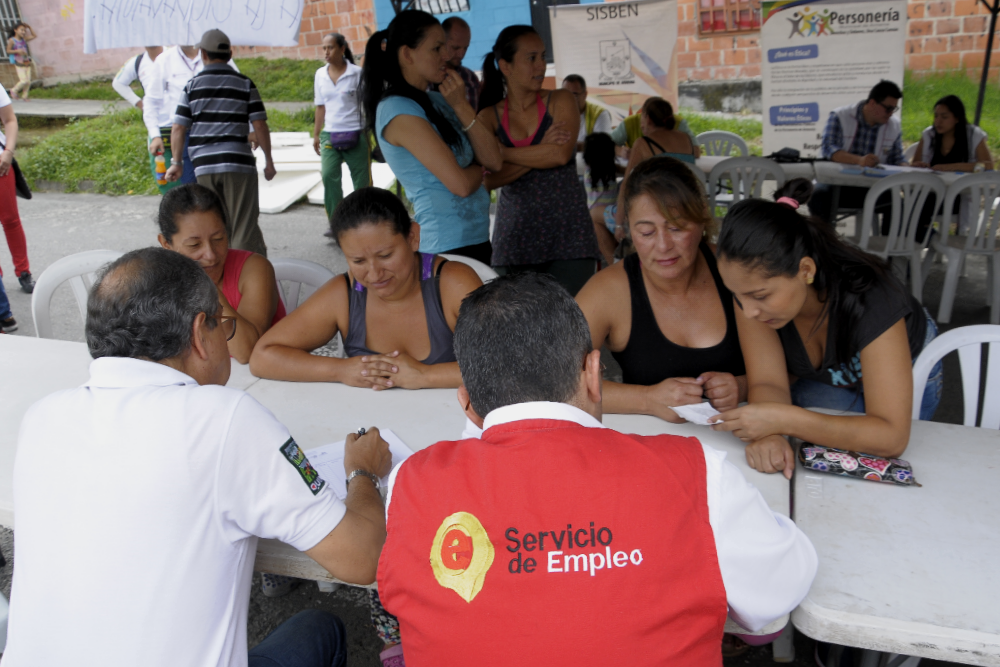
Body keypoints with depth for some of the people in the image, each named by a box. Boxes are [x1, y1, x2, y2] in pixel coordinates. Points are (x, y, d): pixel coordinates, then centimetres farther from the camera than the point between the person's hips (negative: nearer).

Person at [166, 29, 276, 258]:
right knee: (245, 226, -1)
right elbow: (260, 126, -2)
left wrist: (176, 163, 13)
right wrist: (269, 161, 6)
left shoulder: (192, 85, 7)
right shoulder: (245, 84, 2)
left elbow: (178, 129, 4)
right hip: (238, 163, -2)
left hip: (204, 165, 2)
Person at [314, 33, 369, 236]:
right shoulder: (320, 74, 9)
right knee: (329, 176, -12)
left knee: (362, 179, 2)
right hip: (330, 134, 3)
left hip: (355, 133, -3)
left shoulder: (357, 73, -2)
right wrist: (316, 134, 15)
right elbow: (321, 107, 15)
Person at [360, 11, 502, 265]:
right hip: (447, 245, -8)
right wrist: (478, 168, 3)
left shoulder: (438, 100, 10)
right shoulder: (399, 110, -15)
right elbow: (460, 183, -19)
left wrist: (461, 106, -7)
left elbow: (493, 160, 2)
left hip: (476, 237, 8)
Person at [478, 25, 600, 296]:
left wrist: (501, 152, -8)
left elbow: (561, 155, -13)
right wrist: (541, 152, -11)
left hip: (568, 232, -1)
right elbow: (489, 179, -8)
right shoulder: (489, 117, 6)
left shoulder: (560, 102, 5)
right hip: (515, 237, 1)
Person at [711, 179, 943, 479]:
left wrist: (781, 420, -56)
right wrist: (768, 435, -53)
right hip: (829, 380, 3)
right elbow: (768, 383, -30)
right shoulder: (753, 287, -31)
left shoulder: (868, 299, -42)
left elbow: (891, 437, -45)